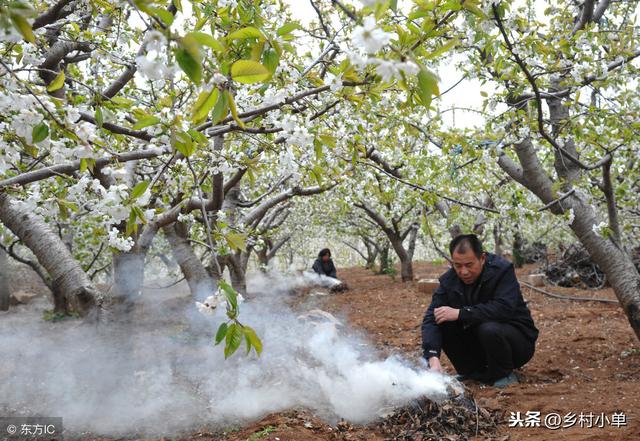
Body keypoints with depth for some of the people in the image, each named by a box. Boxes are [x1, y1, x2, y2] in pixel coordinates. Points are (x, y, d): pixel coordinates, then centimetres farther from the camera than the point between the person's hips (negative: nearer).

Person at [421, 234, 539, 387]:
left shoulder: (502, 270, -19)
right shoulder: (448, 280, -8)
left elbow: (504, 308, -35)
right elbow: (431, 318, -18)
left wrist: (460, 313, -35)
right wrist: (433, 357, -35)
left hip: (517, 338, -5)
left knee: (489, 329, -35)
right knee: (442, 324, -16)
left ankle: (505, 375, -7)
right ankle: (473, 372, 3)